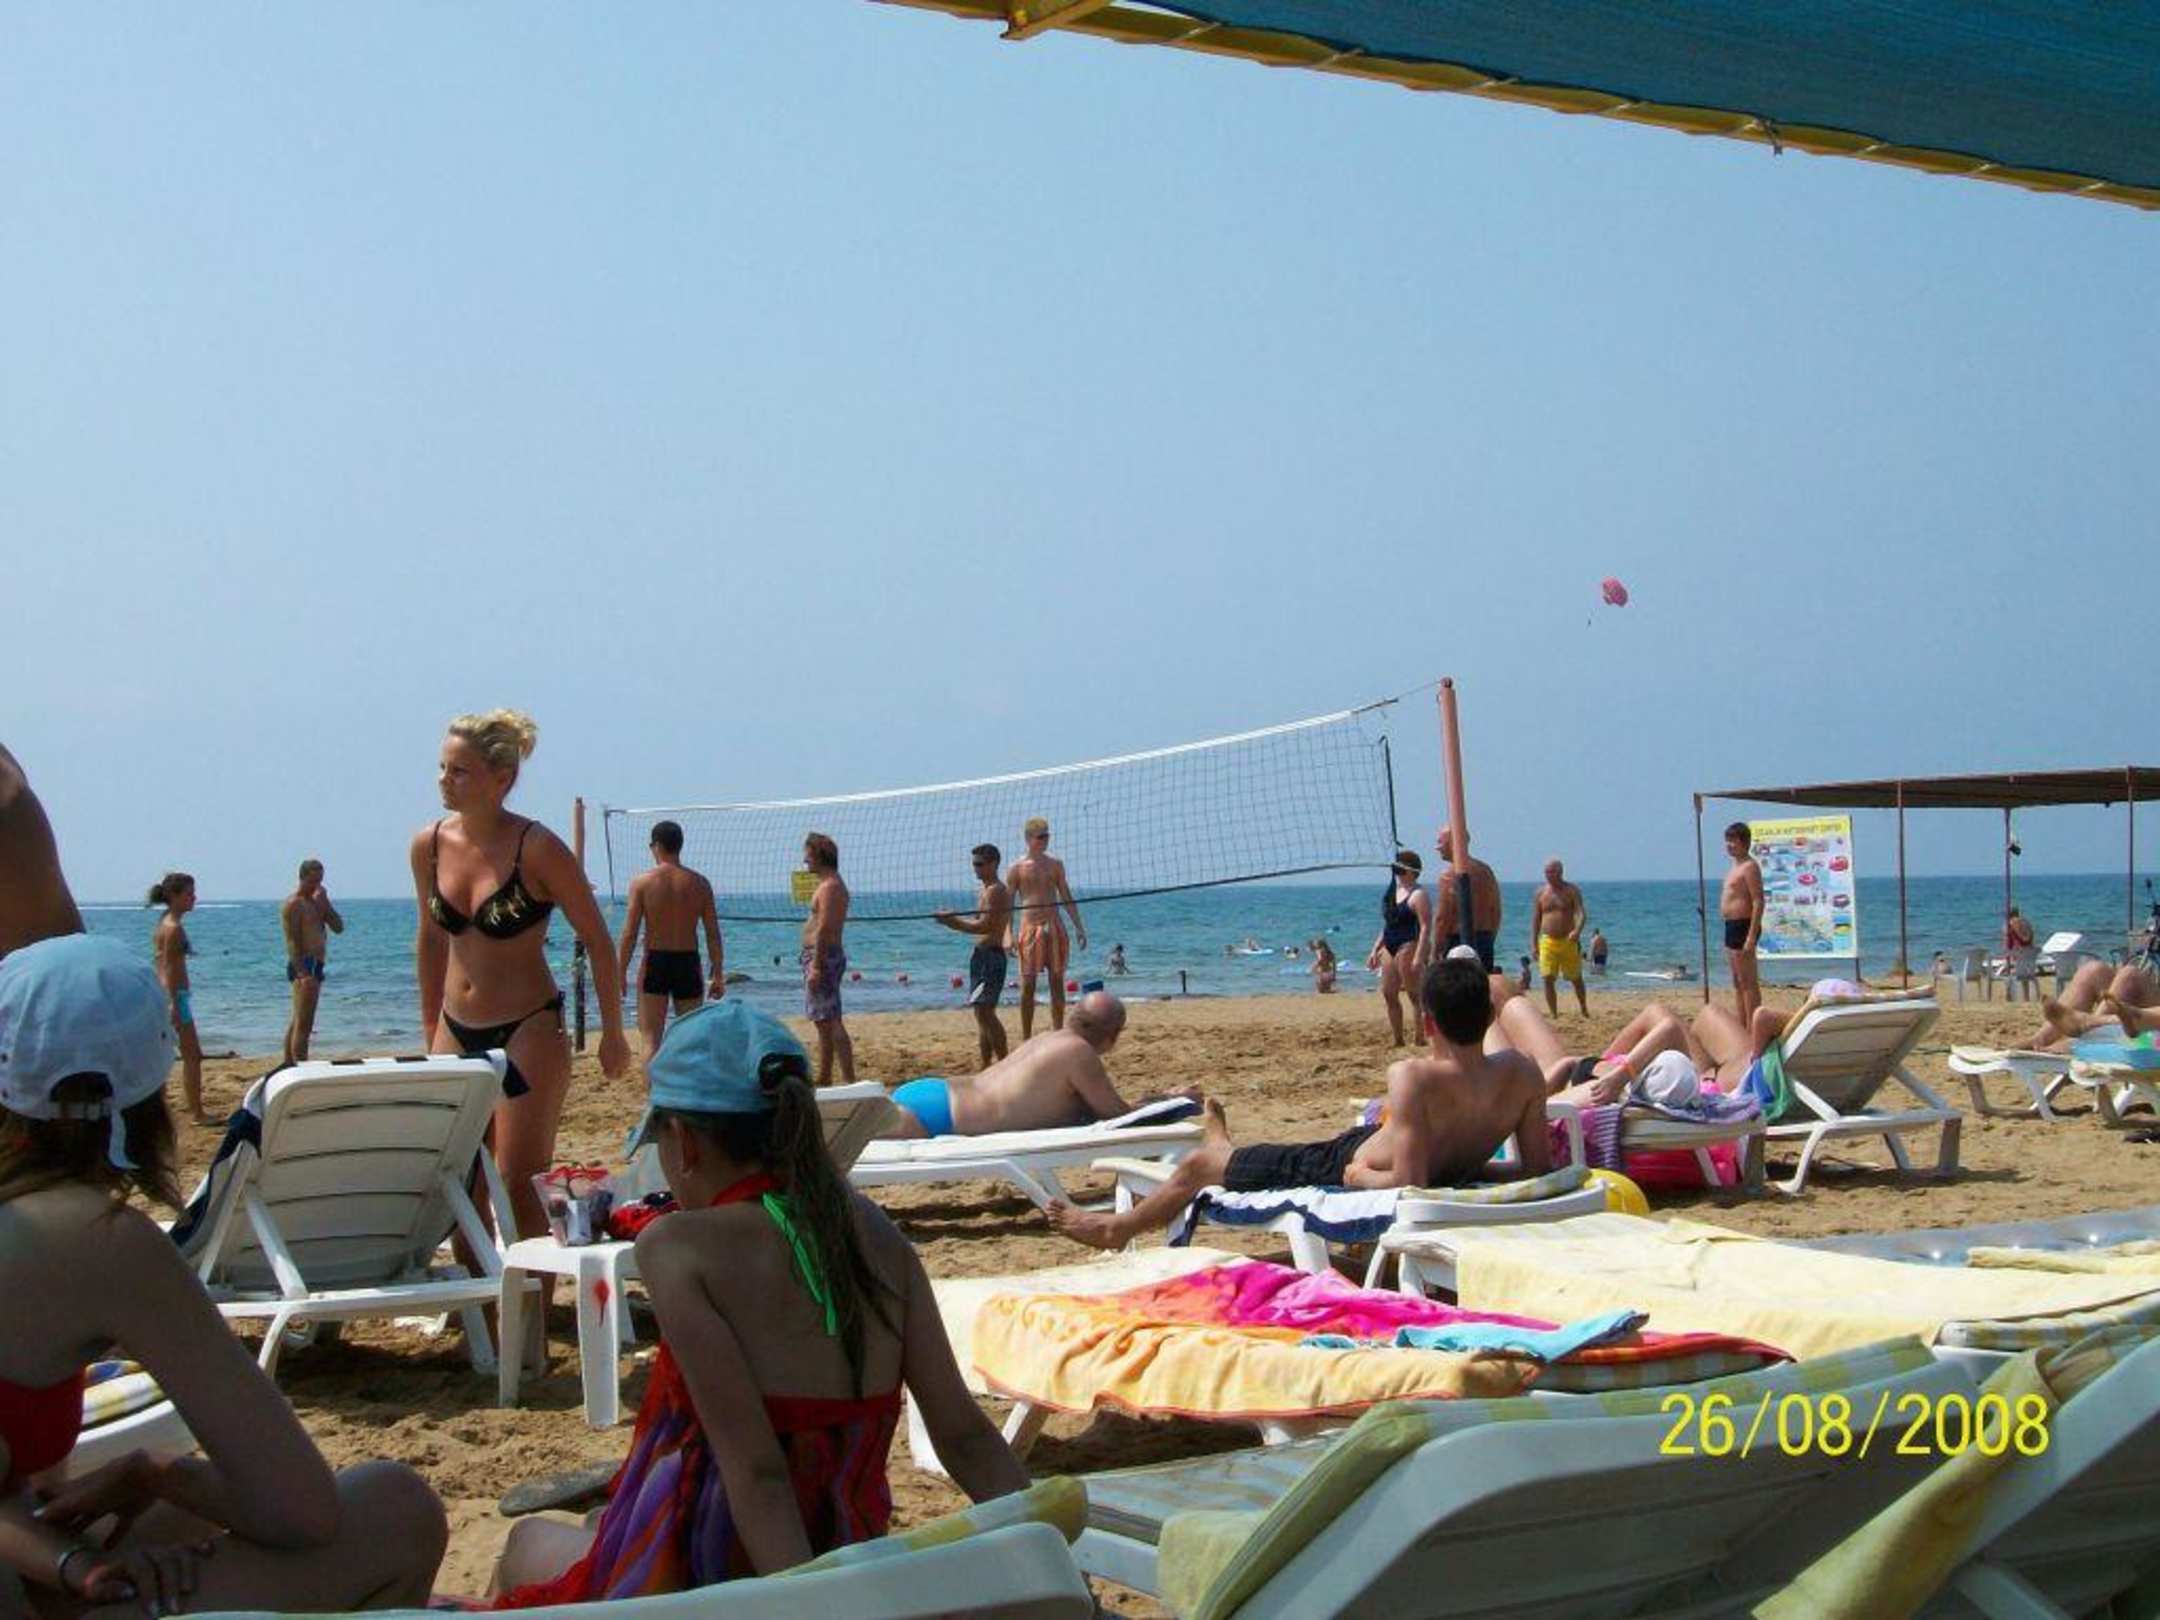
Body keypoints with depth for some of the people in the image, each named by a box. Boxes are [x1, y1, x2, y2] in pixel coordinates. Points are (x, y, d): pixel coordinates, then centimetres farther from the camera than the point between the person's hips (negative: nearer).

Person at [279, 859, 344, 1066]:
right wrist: (302, 974, -26)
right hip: (304, 965, -9)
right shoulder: (293, 904, -9)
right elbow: (292, 941, -17)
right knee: (303, 1025, -14)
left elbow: (338, 928, 10)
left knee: (296, 1023, 14)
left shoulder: (317, 901, 18)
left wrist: (325, 904, -3)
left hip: (317, 966, 9)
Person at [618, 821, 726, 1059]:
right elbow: (713, 935, 1)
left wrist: (620, 974, -1)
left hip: (655, 962, -2)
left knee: (651, 1039, 0)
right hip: (688, 964, 2)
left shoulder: (642, 881, -5)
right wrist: (718, 975, 8)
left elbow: (629, 934, -7)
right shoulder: (699, 883, 2)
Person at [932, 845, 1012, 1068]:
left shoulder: (995, 891, -12)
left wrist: (955, 921, -18)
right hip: (982, 954, 11)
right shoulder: (985, 890, 19)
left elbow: (984, 926, -22)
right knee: (982, 1012, 13)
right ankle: (987, 1066, 18)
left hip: (990, 955, -11)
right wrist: (955, 919, 5)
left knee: (984, 1010, -16)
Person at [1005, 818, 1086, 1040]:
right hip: (1030, 928, -3)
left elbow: (1066, 896, 14)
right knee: (1028, 985, -3)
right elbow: (1008, 902, -3)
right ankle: (1026, 1039, 3)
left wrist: (1078, 926, 9)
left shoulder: (1055, 864, 9)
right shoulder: (1018, 868, -2)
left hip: (1055, 926, 3)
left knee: (1057, 982, 5)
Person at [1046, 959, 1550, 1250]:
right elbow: (1539, 1170, -11)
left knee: (1200, 1164, 17)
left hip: (1348, 1168, -7)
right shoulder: (1522, 1074, -18)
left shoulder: (1414, 1078, -36)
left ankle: (1119, 1227, 46)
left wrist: (1359, 1176, -17)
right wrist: (1470, 1165, 3)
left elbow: (1408, 1183, -37)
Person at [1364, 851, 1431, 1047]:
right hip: (1390, 948, 9)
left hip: (1409, 947, -9)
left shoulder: (1418, 895, -11)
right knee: (1388, 993, 8)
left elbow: (1426, 927, -17)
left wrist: (1419, 957, -24)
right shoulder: (1393, 891, 17)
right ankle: (1396, 1038, 15)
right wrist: (1375, 950, 21)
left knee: (1415, 994, -6)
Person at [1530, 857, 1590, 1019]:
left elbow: (1581, 913, -11)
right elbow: (1535, 919, 11)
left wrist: (1577, 930, -31)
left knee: (1576, 978, 8)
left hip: (1568, 941, -2)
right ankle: (1553, 1013, -1)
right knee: (1548, 979, -8)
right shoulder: (1541, 892, 8)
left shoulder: (1572, 890, 0)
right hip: (1548, 942, 2)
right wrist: (1534, 943, 6)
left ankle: (1584, 1009, 26)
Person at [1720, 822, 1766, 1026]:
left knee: (1748, 982, -9)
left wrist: (1751, 936, -24)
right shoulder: (1735, 867, 18)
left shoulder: (1749, 867, -12)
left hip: (1743, 926, -11)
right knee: (1738, 982, 13)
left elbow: (1758, 902, -19)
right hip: (1731, 926, 11)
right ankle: (1742, 1028, 18)